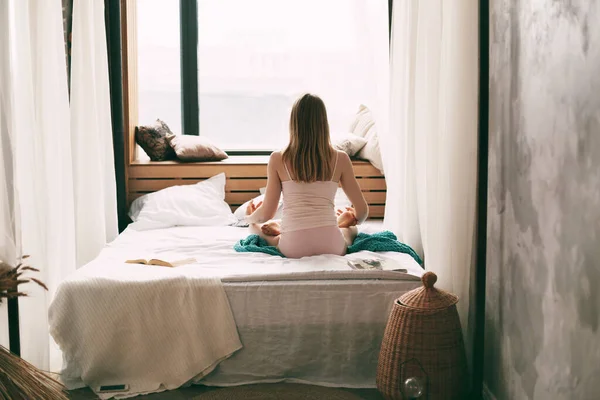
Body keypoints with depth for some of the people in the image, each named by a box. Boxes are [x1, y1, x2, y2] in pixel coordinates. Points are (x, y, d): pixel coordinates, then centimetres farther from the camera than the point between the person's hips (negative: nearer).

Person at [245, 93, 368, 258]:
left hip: (293, 248, -1)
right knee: (351, 228, 37)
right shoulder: (340, 159, 1)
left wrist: (249, 218, 28)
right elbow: (362, 211, 8)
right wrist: (351, 220, 32)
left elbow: (266, 214, 4)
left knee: (257, 225, 32)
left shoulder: (278, 159, 0)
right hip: (331, 247, 2)